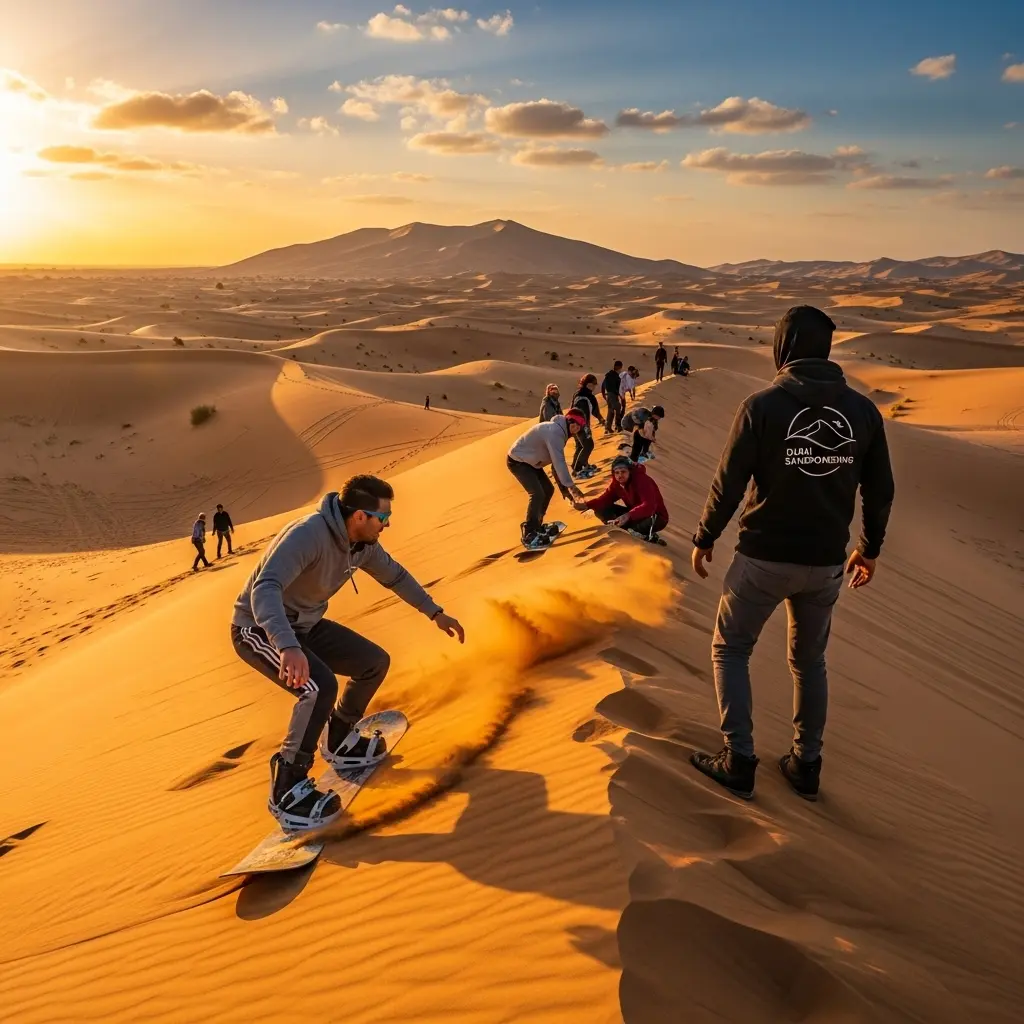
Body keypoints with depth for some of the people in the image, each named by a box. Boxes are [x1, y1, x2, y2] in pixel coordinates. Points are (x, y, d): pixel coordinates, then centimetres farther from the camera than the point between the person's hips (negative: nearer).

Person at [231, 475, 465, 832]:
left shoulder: (362, 544, -6)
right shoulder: (309, 534, -32)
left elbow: (395, 576, 13)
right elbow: (265, 588, -45)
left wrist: (435, 612, 19)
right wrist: (287, 647, -60)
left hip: (304, 625, 8)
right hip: (259, 629, -8)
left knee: (375, 662, 5)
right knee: (320, 686, -29)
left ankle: (339, 742, 27)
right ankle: (287, 790, -13)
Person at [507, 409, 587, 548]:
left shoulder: (559, 431, 6)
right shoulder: (554, 431, -27)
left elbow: (557, 462, 8)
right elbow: (559, 462, -32)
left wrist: (565, 487, 4)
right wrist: (570, 485, -31)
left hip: (530, 461, 11)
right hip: (517, 461, -11)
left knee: (548, 490, 12)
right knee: (537, 494, -20)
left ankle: (536, 526, 23)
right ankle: (529, 535, -13)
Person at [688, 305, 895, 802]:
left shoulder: (762, 405, -13)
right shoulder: (863, 410, -1)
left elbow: (728, 484, -11)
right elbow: (880, 491, 5)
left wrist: (704, 539, 3)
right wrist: (869, 548, 20)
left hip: (763, 558, -4)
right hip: (826, 564, 4)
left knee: (730, 649, 16)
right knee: (809, 661, 22)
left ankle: (739, 762, 15)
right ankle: (806, 765, 31)